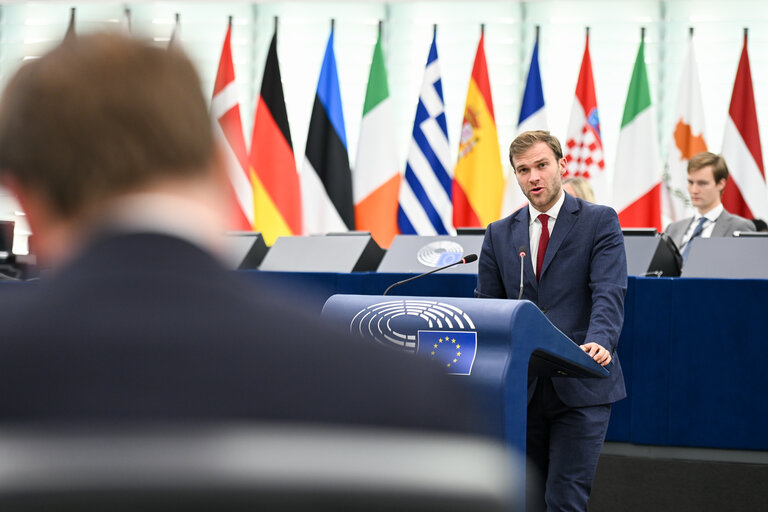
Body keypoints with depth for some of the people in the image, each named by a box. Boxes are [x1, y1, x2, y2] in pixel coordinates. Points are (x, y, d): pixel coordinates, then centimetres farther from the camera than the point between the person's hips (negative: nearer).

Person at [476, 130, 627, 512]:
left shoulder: (600, 222, 1)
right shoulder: (499, 234, 13)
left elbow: (609, 293, -11)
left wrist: (599, 341, -31)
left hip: (580, 387, -4)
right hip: (521, 388, 4)